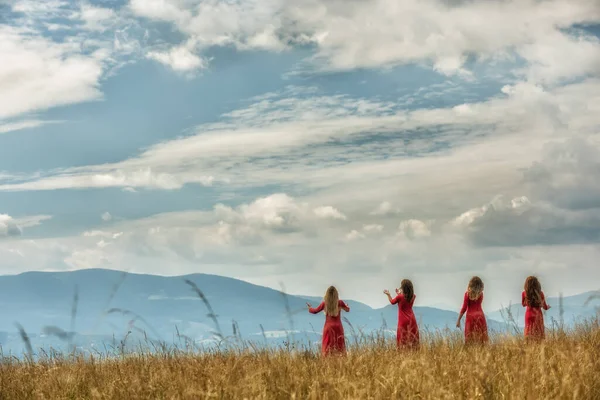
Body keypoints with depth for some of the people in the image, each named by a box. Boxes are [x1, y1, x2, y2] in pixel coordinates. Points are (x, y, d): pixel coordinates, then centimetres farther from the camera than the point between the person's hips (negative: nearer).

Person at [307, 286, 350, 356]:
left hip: (328, 327, -1)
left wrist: (310, 308, 29)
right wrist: (346, 306, 40)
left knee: (327, 348, 0)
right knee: (339, 347, 5)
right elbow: (347, 310, 16)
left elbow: (315, 311, 8)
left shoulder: (324, 303, -6)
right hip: (338, 327, 1)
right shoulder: (339, 302, -3)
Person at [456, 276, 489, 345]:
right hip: (480, 316, 3)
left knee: (470, 338, -1)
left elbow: (464, 308, -8)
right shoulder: (481, 293, 2)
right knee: (480, 337, 4)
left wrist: (458, 320, -3)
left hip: (470, 317, -3)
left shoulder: (468, 293, -8)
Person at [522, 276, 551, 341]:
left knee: (529, 333, 5)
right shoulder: (540, 293, -8)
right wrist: (548, 306, 26)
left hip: (529, 314, 0)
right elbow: (545, 307, 3)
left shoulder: (524, 293, -8)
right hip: (538, 315, 0)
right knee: (539, 333, 7)